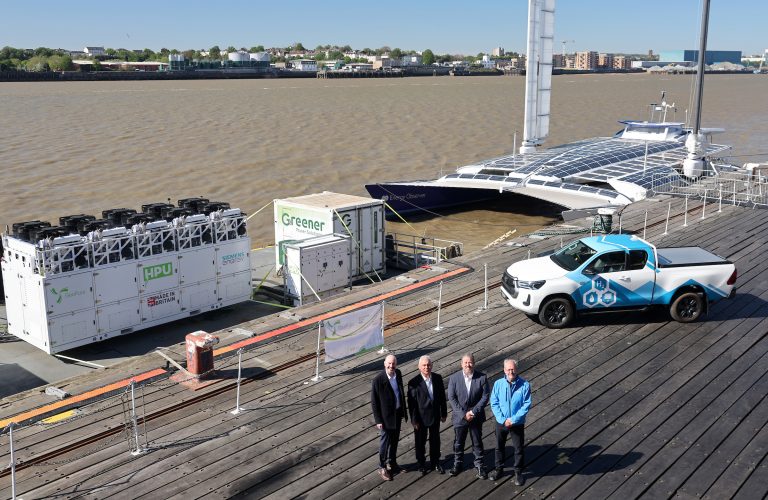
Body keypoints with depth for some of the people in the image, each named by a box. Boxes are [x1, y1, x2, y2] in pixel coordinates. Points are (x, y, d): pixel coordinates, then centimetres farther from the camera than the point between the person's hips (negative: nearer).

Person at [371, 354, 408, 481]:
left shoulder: (398, 374, -5)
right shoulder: (378, 380, -23)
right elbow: (374, 402, -16)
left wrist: (404, 411, 12)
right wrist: (378, 420, -14)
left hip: (397, 413, 6)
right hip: (386, 416, -6)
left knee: (395, 439, 21)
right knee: (385, 441, 9)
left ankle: (392, 462, 41)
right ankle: (382, 468, 27)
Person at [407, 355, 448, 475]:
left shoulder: (438, 378, -6)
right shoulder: (414, 383, -19)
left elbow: (442, 396, 3)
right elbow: (411, 403, -14)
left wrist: (444, 413, 5)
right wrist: (414, 420, -13)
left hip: (435, 416, 3)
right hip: (421, 418, -3)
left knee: (435, 441, 18)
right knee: (420, 442, 14)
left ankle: (435, 463, 37)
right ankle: (421, 464, 34)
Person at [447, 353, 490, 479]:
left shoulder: (482, 377, -11)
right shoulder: (454, 378, -10)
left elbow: (485, 396, -10)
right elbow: (451, 398, -10)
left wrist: (474, 411, -17)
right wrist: (463, 414, -16)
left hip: (476, 417, 0)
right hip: (459, 417, 1)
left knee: (477, 442, 12)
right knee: (458, 442, 16)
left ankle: (479, 465, 29)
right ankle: (458, 463, 35)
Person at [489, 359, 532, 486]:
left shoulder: (524, 385, -16)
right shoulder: (498, 384, -12)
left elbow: (526, 405, -14)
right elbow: (494, 403, -7)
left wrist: (513, 419, -18)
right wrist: (503, 419, -16)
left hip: (517, 423, -2)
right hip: (501, 422, 2)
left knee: (518, 449, 12)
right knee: (499, 446, 19)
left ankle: (518, 473, 32)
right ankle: (499, 469, 39)